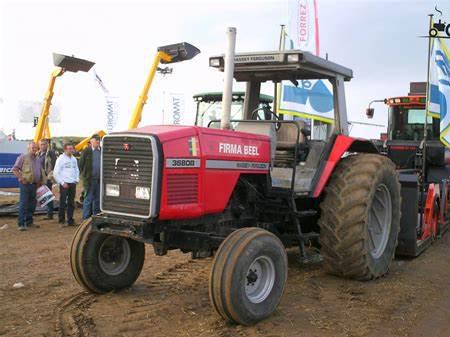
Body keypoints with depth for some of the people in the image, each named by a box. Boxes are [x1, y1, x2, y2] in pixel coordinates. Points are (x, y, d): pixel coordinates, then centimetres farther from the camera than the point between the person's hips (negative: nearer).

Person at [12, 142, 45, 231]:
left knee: (32, 204, 11)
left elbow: (40, 171, 24)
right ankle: (21, 224, -4)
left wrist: (40, 181, 14)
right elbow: (14, 169, -6)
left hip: (35, 185, 6)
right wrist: (21, 178, -13)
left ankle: (29, 221, 23)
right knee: (23, 204, -6)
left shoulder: (37, 159, 15)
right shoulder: (23, 157, -4)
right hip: (25, 184, -6)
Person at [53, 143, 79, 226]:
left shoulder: (74, 159, 12)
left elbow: (77, 170, 23)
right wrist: (62, 183, -12)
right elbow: (56, 173, -8)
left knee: (71, 203, 9)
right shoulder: (60, 159, -6)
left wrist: (77, 179, 8)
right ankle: (62, 221, 4)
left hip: (73, 184, 6)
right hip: (64, 184, -6)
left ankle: (70, 220, 16)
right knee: (63, 203, -2)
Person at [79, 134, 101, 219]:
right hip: (90, 179, -4)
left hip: (99, 179, 4)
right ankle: (86, 218, 6)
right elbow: (81, 164, 0)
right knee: (88, 199, 0)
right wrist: (84, 175, -3)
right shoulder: (86, 151, -2)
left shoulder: (102, 151, 7)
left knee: (98, 199, 11)